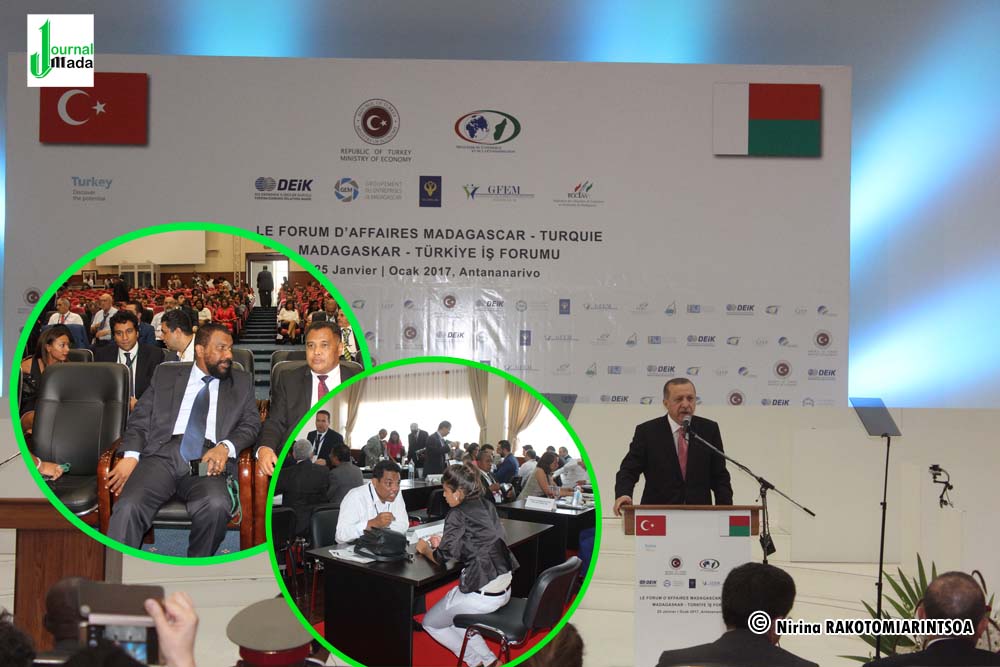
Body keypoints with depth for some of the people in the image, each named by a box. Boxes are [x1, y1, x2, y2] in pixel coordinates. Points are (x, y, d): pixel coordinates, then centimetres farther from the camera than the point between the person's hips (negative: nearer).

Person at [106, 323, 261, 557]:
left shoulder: (241, 382, 22)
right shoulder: (165, 374, 21)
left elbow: (251, 424, 12)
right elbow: (140, 418, 16)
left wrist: (225, 447, -9)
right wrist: (131, 456, -3)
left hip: (207, 459, 0)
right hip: (163, 453, 1)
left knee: (216, 505, -33)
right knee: (128, 507, -29)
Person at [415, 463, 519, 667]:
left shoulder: (458, 514, -14)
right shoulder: (487, 505, 8)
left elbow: (442, 558, -12)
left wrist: (425, 549, 8)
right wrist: (444, 542, 19)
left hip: (481, 593, -8)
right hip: (504, 588, 8)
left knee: (430, 623, 16)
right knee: (453, 616, 29)